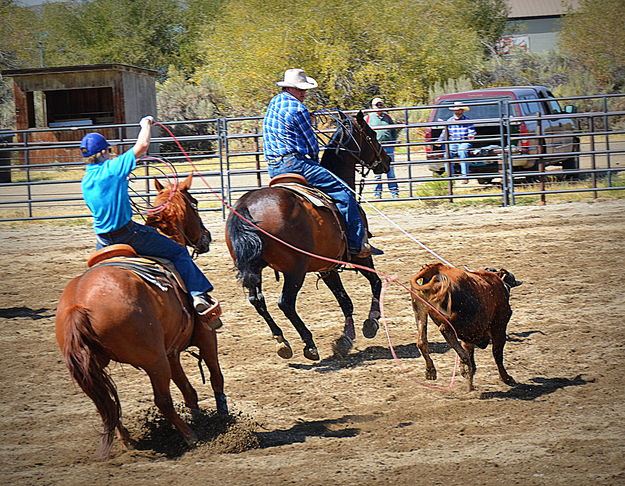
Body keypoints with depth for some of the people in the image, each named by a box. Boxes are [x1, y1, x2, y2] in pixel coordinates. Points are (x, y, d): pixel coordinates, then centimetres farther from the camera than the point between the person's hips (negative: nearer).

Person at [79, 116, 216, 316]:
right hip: (128, 232, -6)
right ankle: (198, 295, -6)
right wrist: (146, 124, 2)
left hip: (104, 241, 6)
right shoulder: (112, 168, -14)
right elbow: (142, 145, -15)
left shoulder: (85, 182, 8)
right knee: (178, 253, 2)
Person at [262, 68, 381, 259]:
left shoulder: (274, 103, 18)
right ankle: (357, 244, -15)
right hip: (294, 162, -10)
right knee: (343, 193, -9)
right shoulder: (297, 108, -10)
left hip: (273, 168, 10)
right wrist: (314, 160, 17)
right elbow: (312, 143, -4)